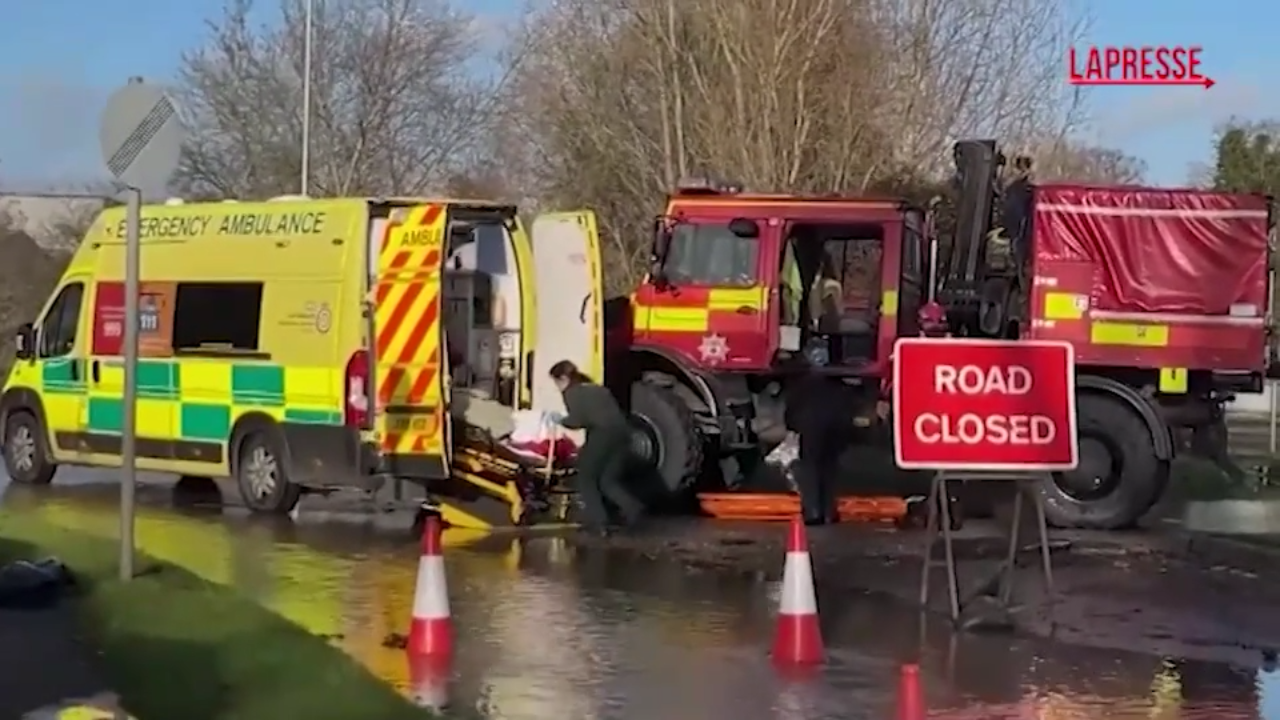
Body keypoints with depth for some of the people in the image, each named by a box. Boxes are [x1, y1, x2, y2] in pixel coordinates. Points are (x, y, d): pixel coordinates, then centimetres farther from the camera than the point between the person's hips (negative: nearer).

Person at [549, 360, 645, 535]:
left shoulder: (571, 392, 8)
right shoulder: (598, 389, 29)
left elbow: (577, 420, -5)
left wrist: (561, 420, 14)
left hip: (602, 434, -7)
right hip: (622, 432, 7)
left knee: (586, 478, 11)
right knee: (609, 480, 16)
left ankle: (597, 522, 4)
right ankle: (631, 507, -7)